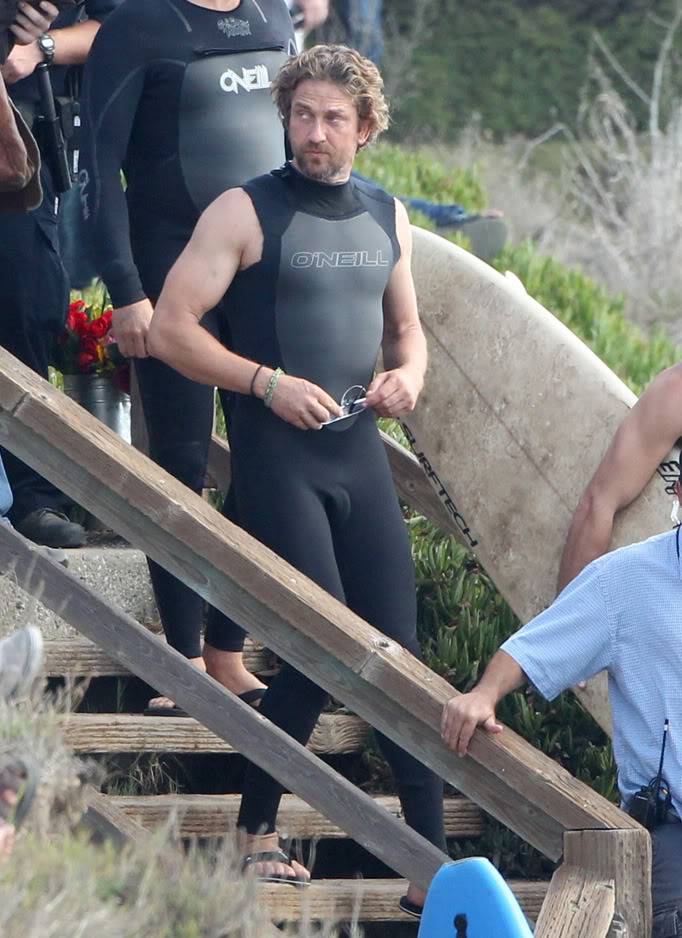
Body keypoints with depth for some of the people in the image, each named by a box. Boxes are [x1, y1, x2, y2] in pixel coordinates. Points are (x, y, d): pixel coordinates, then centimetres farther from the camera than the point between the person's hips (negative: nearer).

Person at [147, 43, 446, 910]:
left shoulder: (387, 219, 13)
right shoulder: (246, 213, -5)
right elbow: (171, 329, -9)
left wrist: (408, 375, 2)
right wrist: (268, 382, -18)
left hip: (359, 452, 5)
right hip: (276, 453, -5)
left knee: (398, 651, 1)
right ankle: (256, 830, 8)